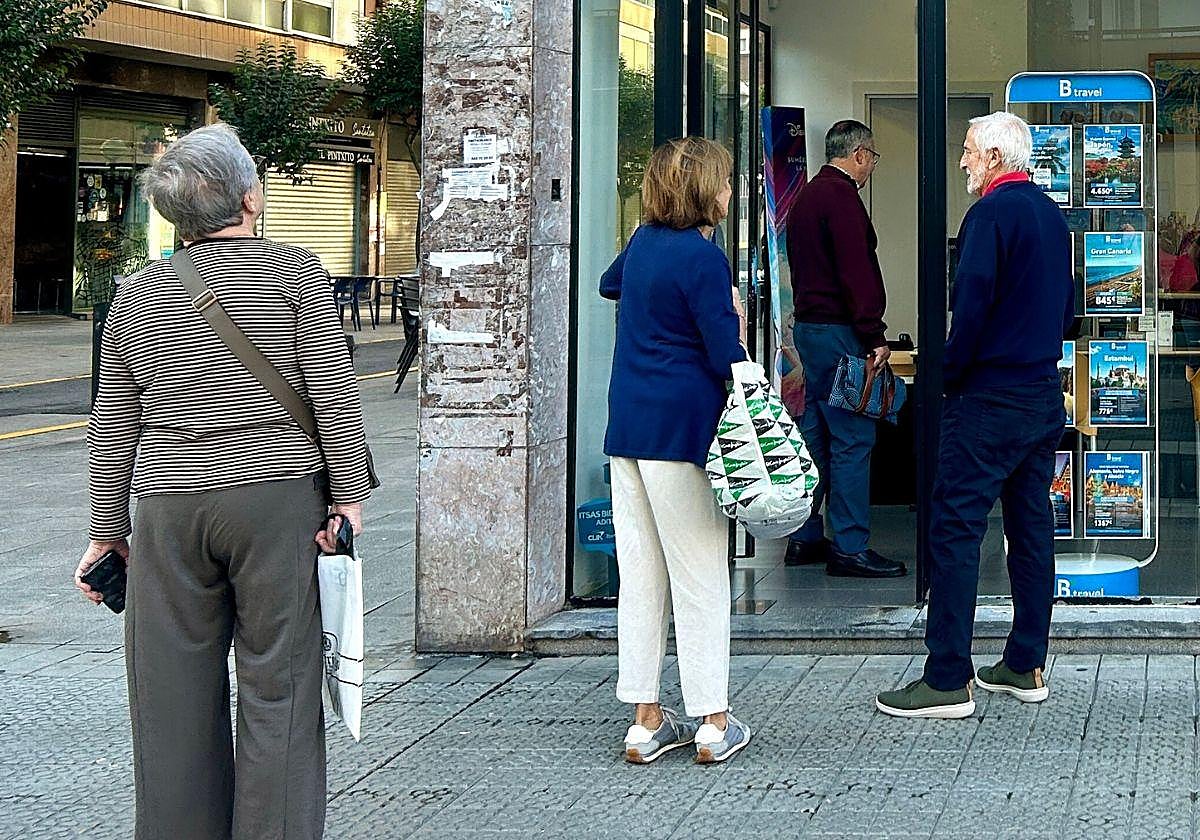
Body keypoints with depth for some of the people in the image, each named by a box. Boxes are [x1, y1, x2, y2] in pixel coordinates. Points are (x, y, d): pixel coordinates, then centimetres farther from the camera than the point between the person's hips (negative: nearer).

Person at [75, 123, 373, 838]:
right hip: (277, 497, -3)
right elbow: (334, 393, -7)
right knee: (277, 685, 2)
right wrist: (350, 492, -1)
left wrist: (109, 530, 18)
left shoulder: (136, 297, 10)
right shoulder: (295, 274, -2)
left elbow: (112, 427, 12)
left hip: (168, 510, 3)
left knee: (175, 696, 9)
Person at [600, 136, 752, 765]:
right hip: (682, 427, -7)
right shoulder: (702, 258, -13)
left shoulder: (644, 242, 11)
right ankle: (713, 723, 4)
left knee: (640, 575, 9)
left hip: (627, 427, 7)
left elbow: (610, 284, 35)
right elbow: (727, 356, -15)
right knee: (700, 577, 0)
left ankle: (645, 720, 12)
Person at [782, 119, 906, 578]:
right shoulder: (841, 197, -13)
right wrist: (874, 336, -20)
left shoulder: (807, 195, 18)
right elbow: (856, 270, -20)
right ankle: (850, 548, -9)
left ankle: (805, 539, 17)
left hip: (807, 327, 10)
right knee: (852, 437, -9)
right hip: (838, 331, -10)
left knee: (814, 434, 13)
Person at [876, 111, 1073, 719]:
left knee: (955, 529, -7)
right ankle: (1025, 667, 18)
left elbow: (971, 303, -19)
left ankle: (948, 680, -8)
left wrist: (952, 372, -7)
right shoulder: (1052, 214, 14)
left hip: (989, 398, -9)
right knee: (1031, 526, 12)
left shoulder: (992, 213, -13)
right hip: (1044, 396, 9)